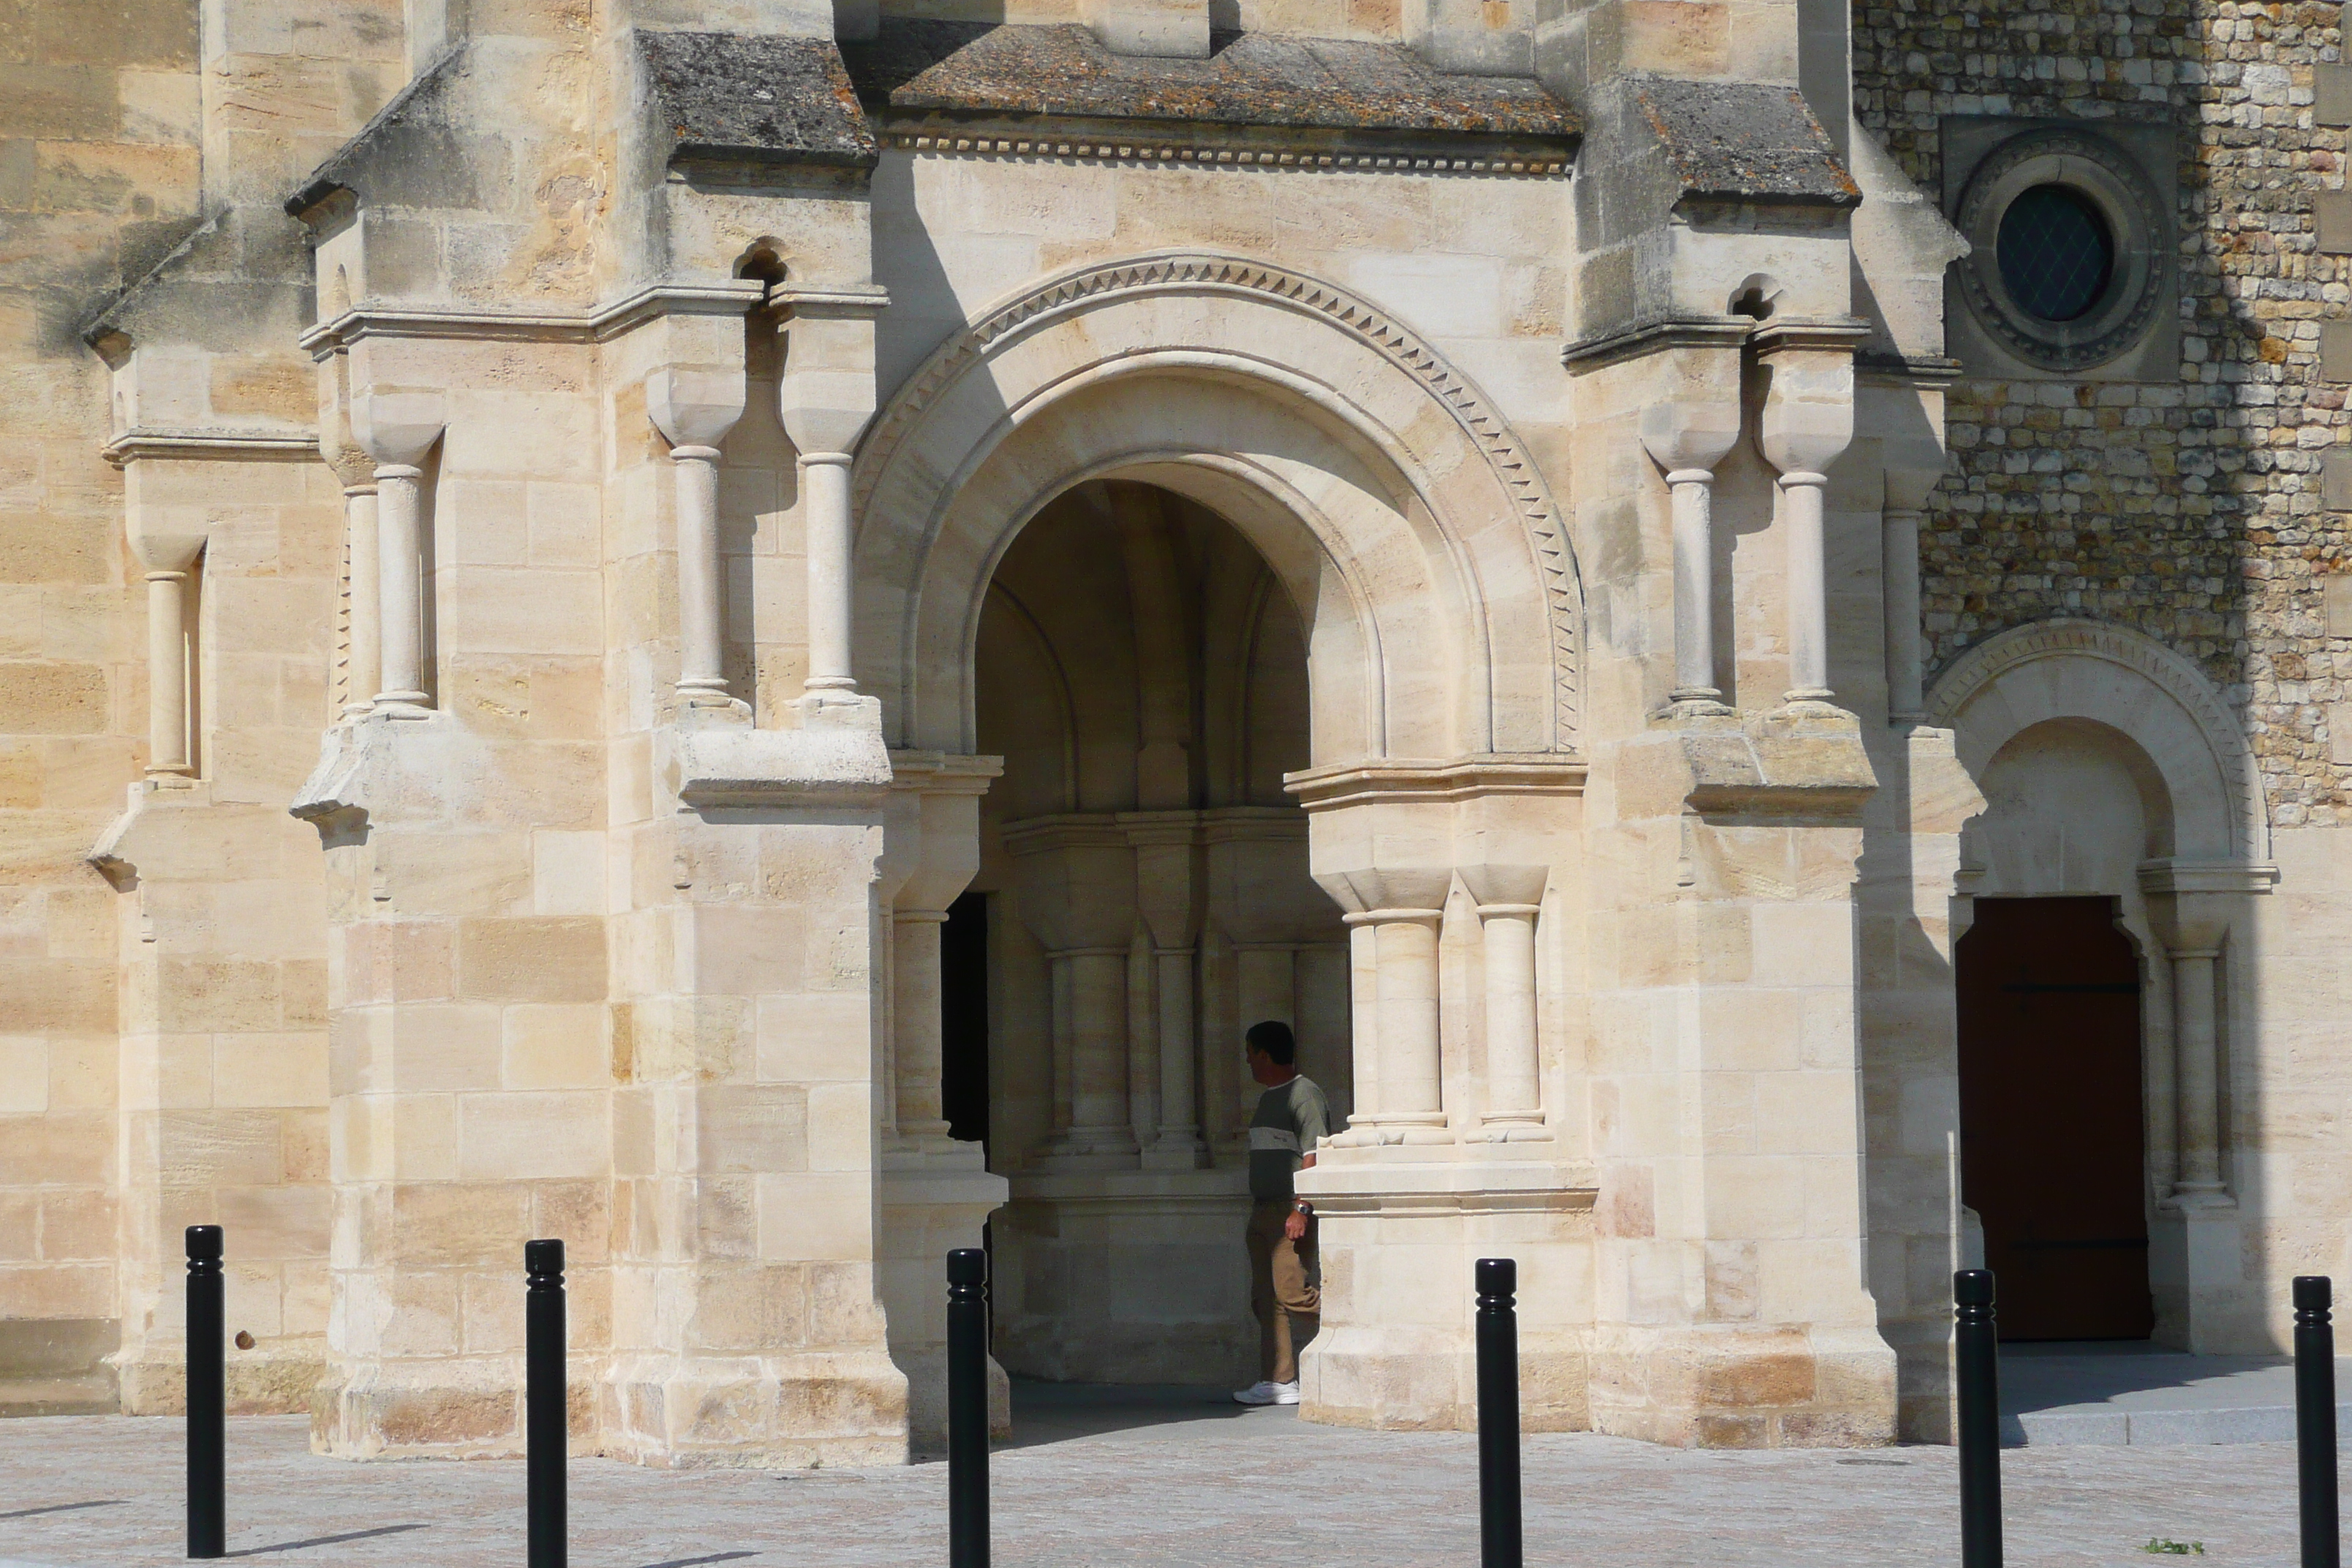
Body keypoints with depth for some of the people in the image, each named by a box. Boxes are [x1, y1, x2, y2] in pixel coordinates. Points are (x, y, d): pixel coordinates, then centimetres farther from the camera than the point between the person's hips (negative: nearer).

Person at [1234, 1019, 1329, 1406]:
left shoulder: (1304, 1095, -10)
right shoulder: (1269, 1098, 20)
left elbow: (1313, 1157, -17)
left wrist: (1301, 1209, -23)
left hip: (1291, 1212, -10)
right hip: (1264, 1210, 10)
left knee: (1291, 1292, -17)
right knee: (1266, 1299, 4)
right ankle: (1279, 1381, 4)